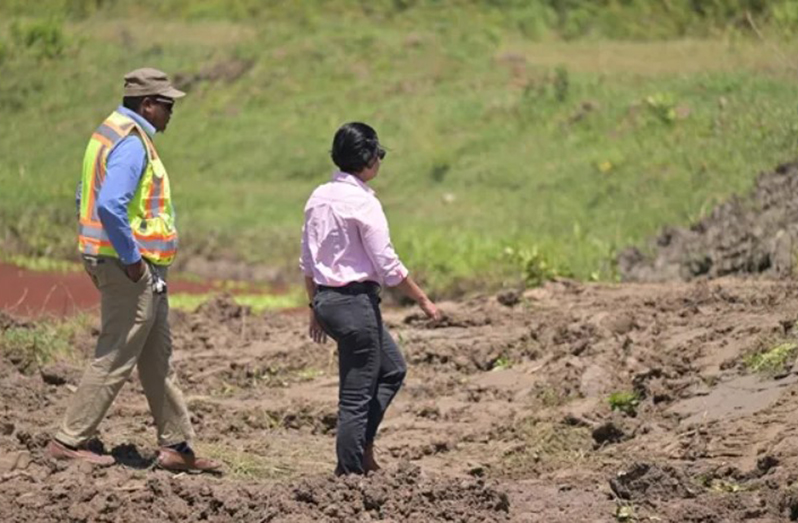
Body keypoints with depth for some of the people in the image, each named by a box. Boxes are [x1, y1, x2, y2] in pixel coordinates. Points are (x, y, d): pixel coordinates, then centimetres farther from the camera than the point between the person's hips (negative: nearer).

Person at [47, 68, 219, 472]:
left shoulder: (110, 132, 14)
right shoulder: (132, 143, -18)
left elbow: (87, 197, 19)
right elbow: (111, 206, -30)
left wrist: (100, 258, 18)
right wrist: (131, 259, -21)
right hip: (133, 269, -11)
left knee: (157, 357, 15)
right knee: (115, 359, -4)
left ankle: (176, 445, 21)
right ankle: (69, 441, 2)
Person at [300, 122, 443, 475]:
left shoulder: (319, 198, 9)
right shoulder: (362, 202, -15)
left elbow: (307, 263, 14)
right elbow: (388, 266, -15)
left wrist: (316, 308, 22)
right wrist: (424, 301, -5)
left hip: (326, 298, 9)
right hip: (356, 300, -9)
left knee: (392, 369, 21)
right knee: (357, 393, 0)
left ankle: (362, 446, 18)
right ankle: (350, 470, 5)